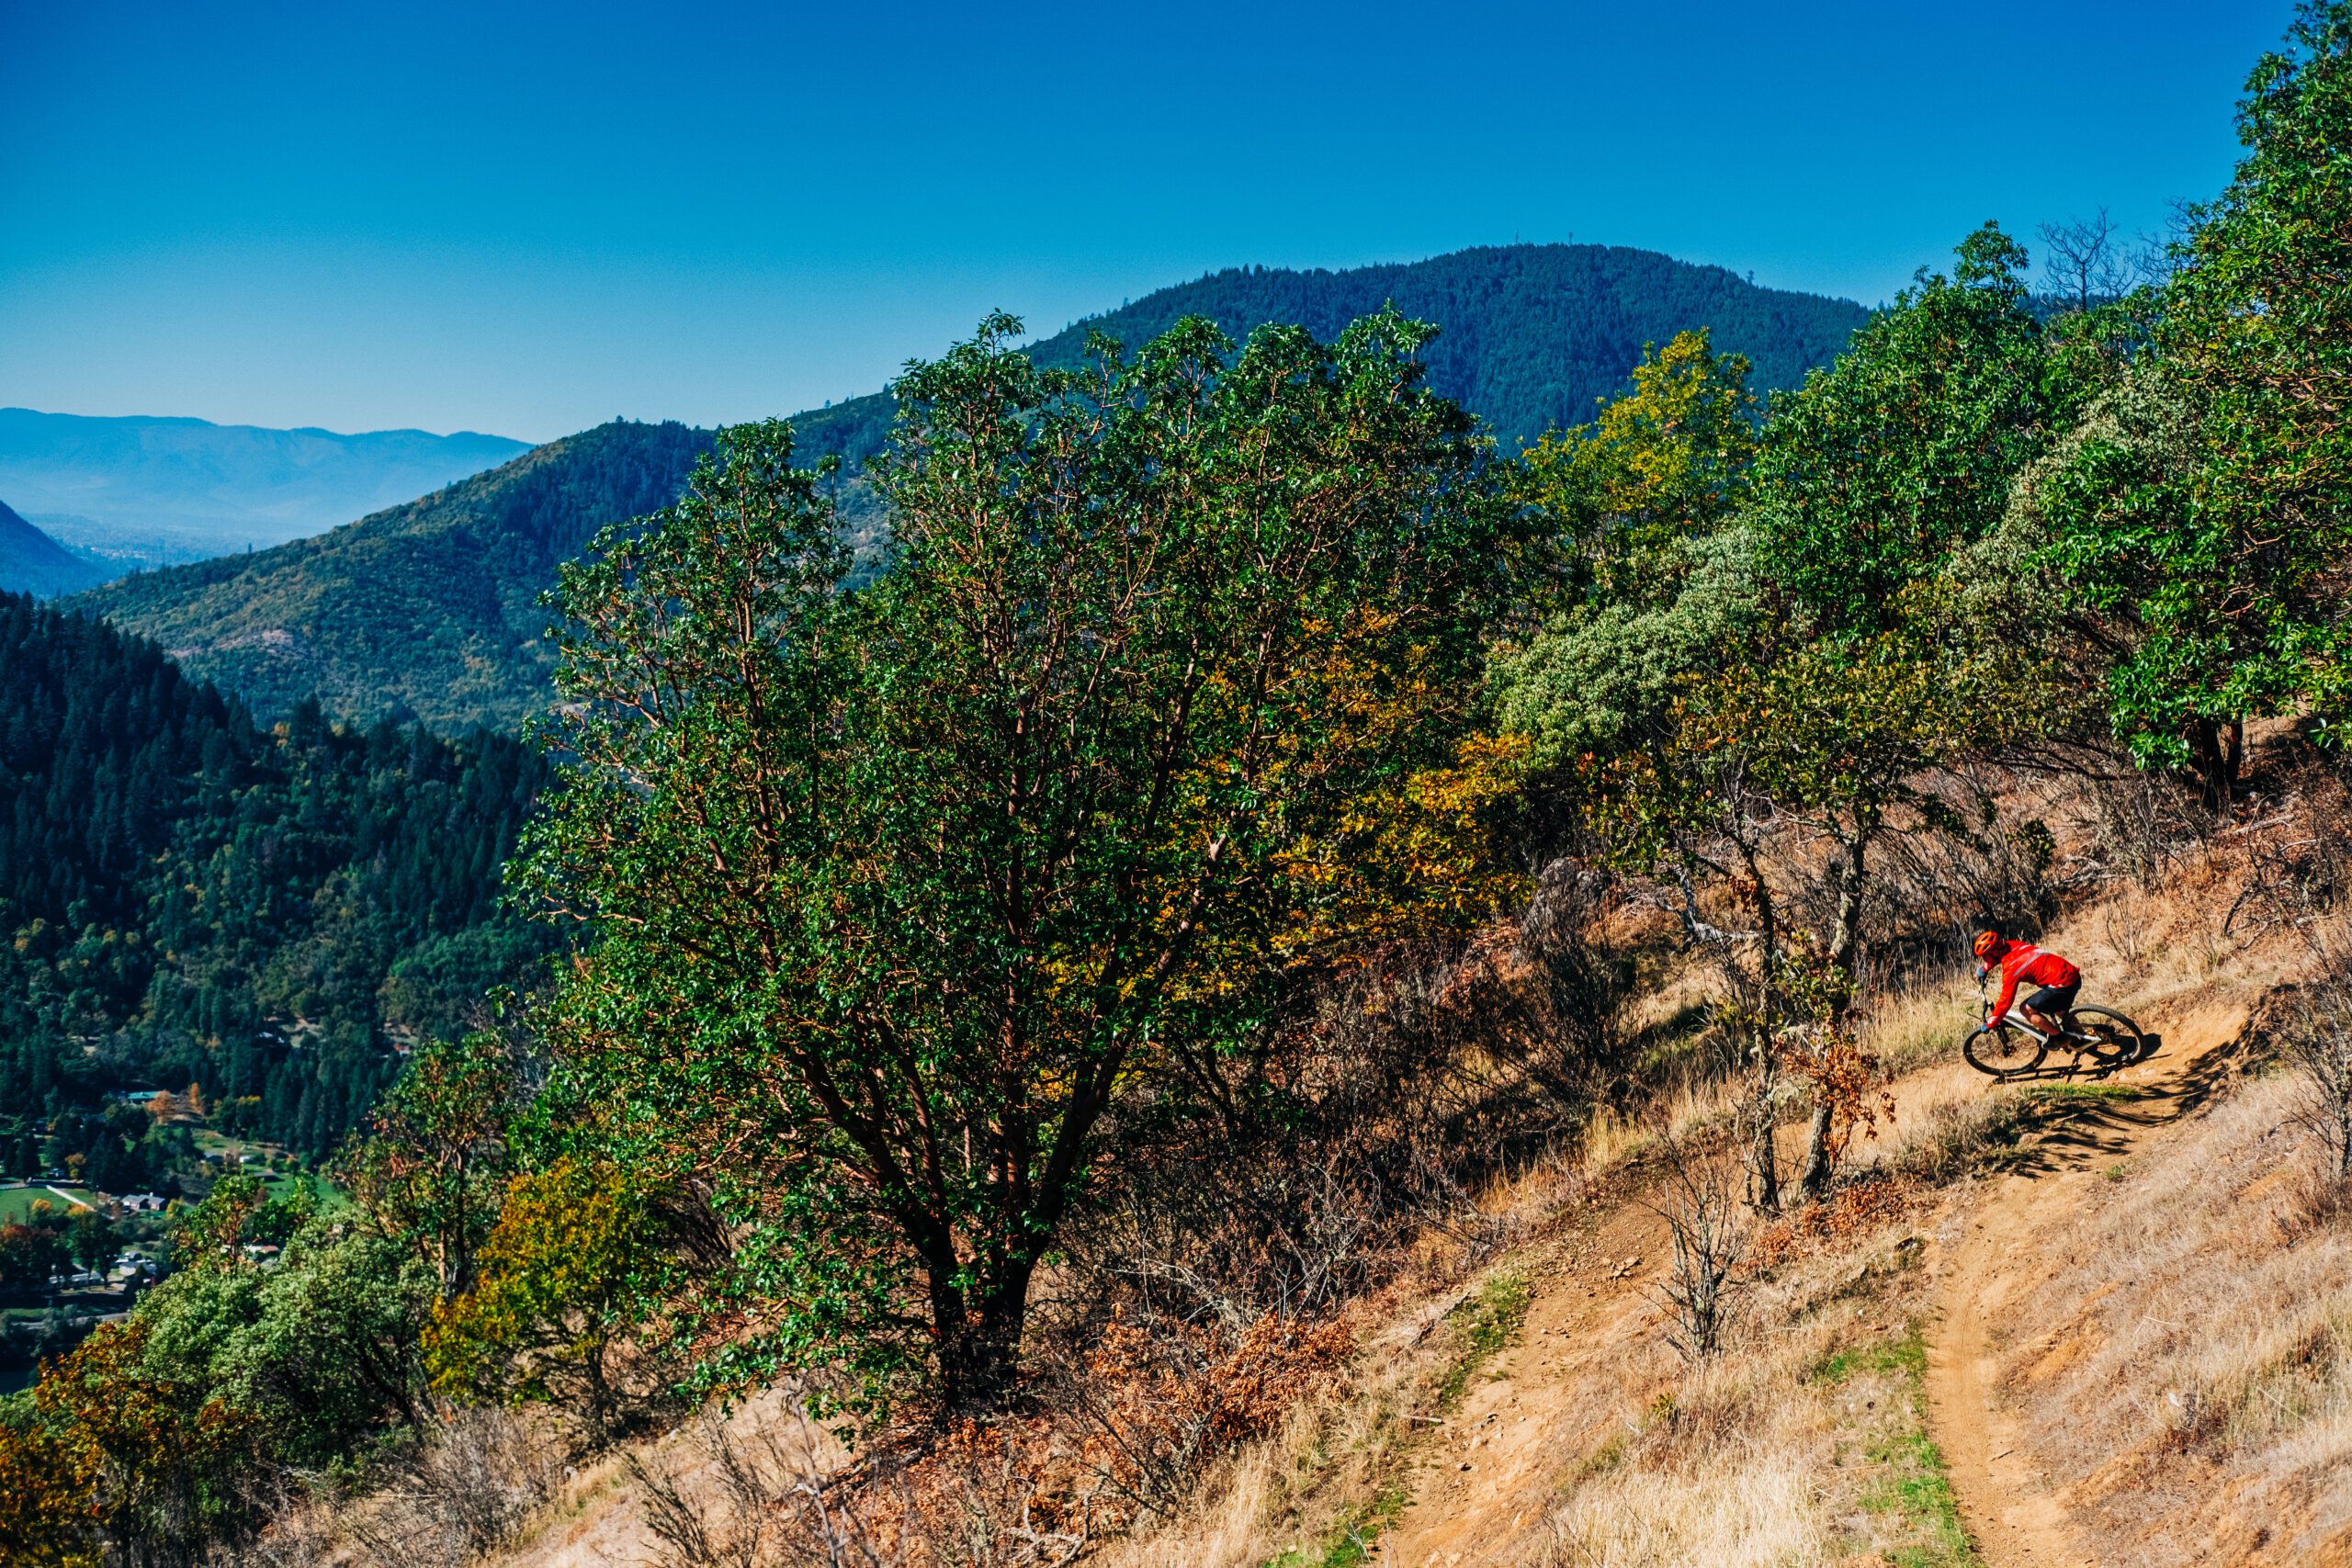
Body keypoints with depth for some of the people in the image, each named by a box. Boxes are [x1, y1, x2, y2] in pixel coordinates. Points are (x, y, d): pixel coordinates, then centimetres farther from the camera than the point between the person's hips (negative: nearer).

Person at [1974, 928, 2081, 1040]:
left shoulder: (2011, 967, -18)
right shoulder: (2011, 946, 5)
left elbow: (2006, 1000, -14)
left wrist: (1990, 1023, -4)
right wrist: (1983, 969, 39)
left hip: (2062, 984, -9)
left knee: (2027, 1009, -3)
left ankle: (2060, 1037, 6)